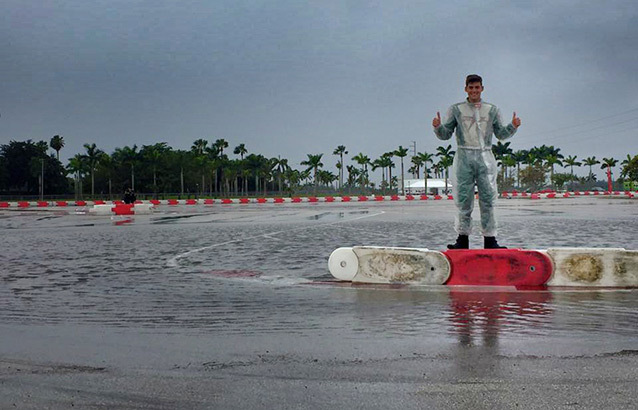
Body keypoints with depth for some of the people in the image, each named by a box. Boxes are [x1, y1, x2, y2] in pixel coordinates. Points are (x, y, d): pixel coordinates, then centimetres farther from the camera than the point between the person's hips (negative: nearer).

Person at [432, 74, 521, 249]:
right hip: (464, 157, -1)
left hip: (485, 157, 1)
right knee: (463, 200, -2)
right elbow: (445, 134, 7)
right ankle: (463, 238, 5)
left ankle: (490, 239, 3)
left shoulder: (492, 110, 13)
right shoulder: (456, 110, 9)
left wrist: (513, 126, -1)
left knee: (487, 199, -1)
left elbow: (501, 134, 17)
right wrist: (438, 126, -13)